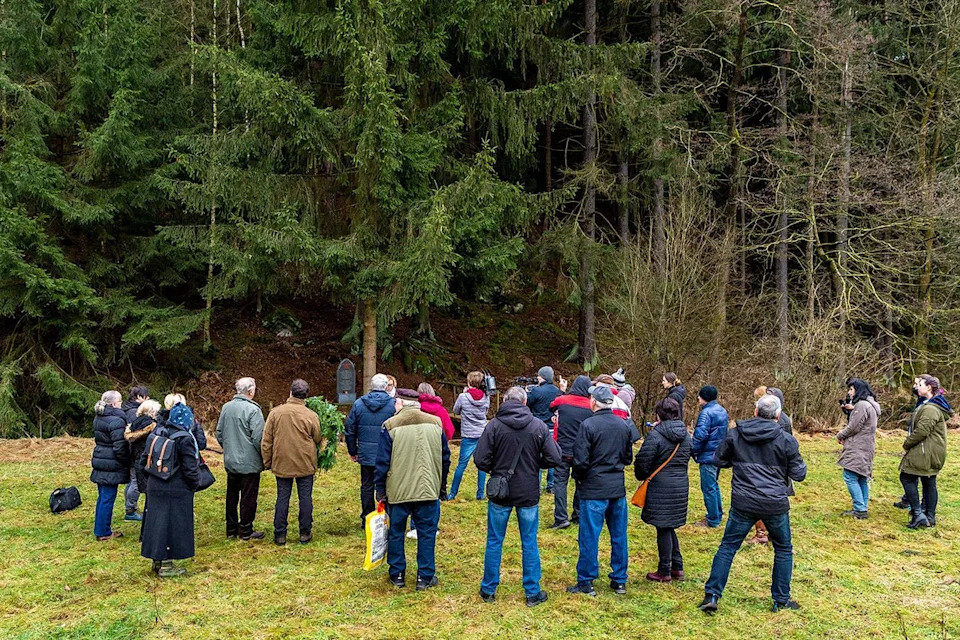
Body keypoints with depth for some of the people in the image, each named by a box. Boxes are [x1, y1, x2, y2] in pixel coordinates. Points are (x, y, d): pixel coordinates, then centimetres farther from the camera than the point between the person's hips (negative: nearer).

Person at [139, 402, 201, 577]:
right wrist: (194, 484, 1)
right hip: (177, 492, -7)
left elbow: (144, 459, 12)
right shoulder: (184, 439, -18)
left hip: (154, 488, 7)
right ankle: (166, 565, 10)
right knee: (172, 525, 3)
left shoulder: (157, 433, 4)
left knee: (156, 522, 15)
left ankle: (157, 561, 27)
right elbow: (191, 467, -16)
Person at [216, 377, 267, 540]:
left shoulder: (226, 408, 2)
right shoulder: (253, 410, -18)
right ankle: (245, 531, 12)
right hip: (249, 463, -6)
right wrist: (264, 456, -5)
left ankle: (231, 530, 24)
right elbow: (258, 438, -18)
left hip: (230, 461, 6)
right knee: (248, 497, 5)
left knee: (232, 496, 15)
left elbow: (219, 434, 11)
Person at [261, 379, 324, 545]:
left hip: (281, 463, 1)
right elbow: (318, 440, 1)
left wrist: (267, 462, 8)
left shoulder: (275, 412, -5)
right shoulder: (311, 416, -10)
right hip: (305, 464, -1)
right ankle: (305, 533, 16)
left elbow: (266, 441, -1)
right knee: (305, 498, 9)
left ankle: (280, 535, 14)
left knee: (282, 498, 9)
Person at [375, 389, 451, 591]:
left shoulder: (391, 426, -7)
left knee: (396, 533, 13)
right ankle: (425, 577, 14)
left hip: (397, 491, -2)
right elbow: (445, 458, 10)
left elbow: (382, 462, -5)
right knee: (427, 534, 10)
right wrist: (442, 486, 20)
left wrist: (380, 490, 4)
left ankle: (397, 574, 22)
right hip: (428, 490, 2)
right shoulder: (435, 423, 3)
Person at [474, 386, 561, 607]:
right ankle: (533, 593, 19)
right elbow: (554, 458, -7)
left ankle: (488, 590, 22)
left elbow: (480, 460, -13)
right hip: (529, 494, 1)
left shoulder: (494, 425, -11)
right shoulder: (539, 426, -7)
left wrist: (496, 469, 7)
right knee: (529, 543, 11)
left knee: (494, 541, 13)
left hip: (499, 493, -1)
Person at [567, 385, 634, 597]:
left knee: (589, 537, 3)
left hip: (594, 489, -5)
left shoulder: (588, 425, -15)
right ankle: (619, 580, 22)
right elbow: (628, 458, 13)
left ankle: (586, 583, 10)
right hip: (618, 488, 6)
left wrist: (578, 477, 4)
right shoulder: (623, 425, 4)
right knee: (619, 536, 13)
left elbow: (581, 460, -15)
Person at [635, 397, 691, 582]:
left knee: (663, 528, 2)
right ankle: (677, 567, 21)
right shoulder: (685, 436, 7)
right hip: (681, 485, 7)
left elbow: (642, 461, -12)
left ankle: (664, 572, 9)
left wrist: (642, 476, 5)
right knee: (669, 527, 18)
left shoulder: (655, 435, -15)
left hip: (660, 487, -7)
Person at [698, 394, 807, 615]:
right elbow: (799, 474, 1)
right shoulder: (786, 440, -5)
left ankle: (712, 595, 5)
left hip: (743, 504, 1)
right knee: (783, 549, 19)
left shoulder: (734, 435, -1)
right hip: (775, 505, -1)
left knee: (727, 547, 10)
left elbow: (720, 460, 10)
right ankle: (781, 600, 24)